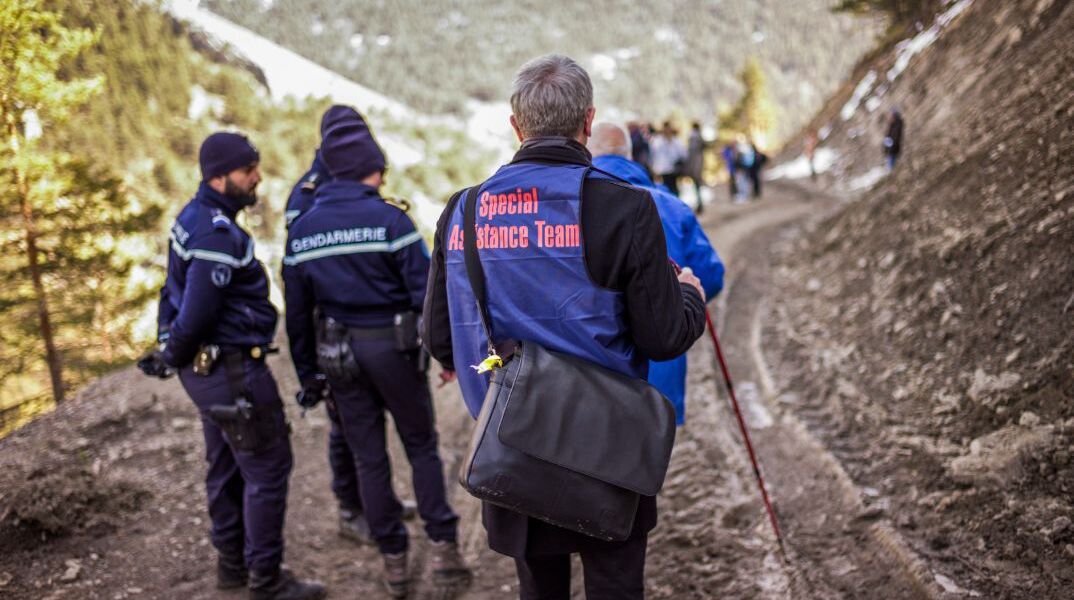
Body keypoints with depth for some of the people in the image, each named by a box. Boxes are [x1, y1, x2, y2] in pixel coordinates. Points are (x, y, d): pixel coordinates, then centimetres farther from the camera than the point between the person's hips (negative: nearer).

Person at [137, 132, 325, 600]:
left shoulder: (194, 217, 8)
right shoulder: (218, 235, -23)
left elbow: (174, 290, 13)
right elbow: (196, 312, -24)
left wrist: (169, 347, 12)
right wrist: (171, 359, -7)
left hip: (205, 368, 10)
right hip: (232, 370, -10)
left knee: (227, 466, 20)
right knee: (267, 469, 1)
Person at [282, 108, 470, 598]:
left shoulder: (302, 230, 1)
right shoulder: (389, 219, -13)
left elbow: (297, 311, 5)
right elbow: (426, 292, -15)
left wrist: (307, 373, 13)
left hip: (339, 352, 4)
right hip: (393, 345, -3)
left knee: (369, 458, 13)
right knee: (422, 447, 13)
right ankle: (442, 548, 10)